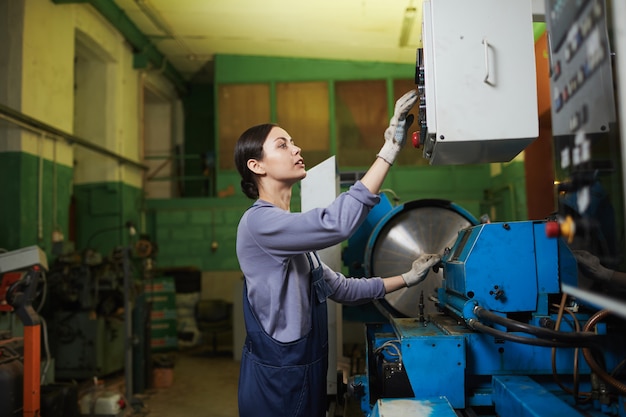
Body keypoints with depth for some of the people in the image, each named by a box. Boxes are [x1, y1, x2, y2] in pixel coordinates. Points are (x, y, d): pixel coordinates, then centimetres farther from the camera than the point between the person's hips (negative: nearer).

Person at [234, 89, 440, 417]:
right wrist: (389, 150, -32)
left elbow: (341, 288, 14)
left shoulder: (291, 229, 11)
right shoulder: (258, 222, -19)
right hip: (277, 381, -9)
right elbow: (335, 224, -34)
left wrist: (406, 279, 10)